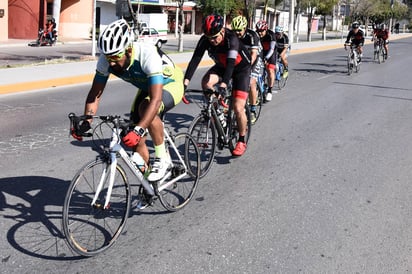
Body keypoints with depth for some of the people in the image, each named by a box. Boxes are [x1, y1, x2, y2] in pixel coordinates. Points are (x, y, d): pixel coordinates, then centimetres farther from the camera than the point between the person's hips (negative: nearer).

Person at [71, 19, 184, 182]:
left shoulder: (148, 56, -40)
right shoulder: (106, 59, -24)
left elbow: (156, 99, -47)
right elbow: (95, 94, -16)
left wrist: (138, 130, -57)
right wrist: (85, 123, -30)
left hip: (170, 84, -6)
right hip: (147, 87, 6)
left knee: (146, 108, -37)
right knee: (137, 140, -2)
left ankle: (162, 158, -18)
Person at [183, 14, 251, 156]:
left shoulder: (231, 39, -34)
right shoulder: (205, 40, -22)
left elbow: (231, 63, -44)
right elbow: (195, 59, -29)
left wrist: (223, 85, -57)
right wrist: (186, 81, -42)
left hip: (241, 68, -4)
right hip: (222, 66, 4)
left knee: (238, 108, -13)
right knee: (206, 82, -29)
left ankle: (241, 141, 7)